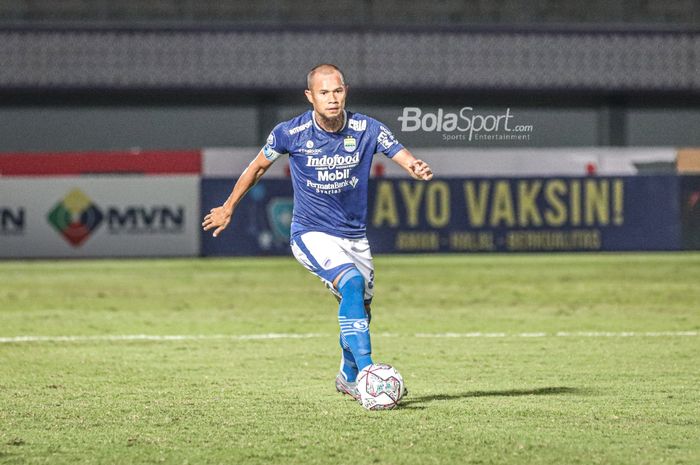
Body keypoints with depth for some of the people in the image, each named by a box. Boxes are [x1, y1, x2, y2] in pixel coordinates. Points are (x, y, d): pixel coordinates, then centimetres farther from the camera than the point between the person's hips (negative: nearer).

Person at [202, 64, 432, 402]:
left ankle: (349, 377, 41)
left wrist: (417, 168, -44)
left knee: (360, 311, 13)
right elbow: (258, 167, 4)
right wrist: (228, 208, 13)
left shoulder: (366, 129, -10)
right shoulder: (290, 133, -12)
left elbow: (401, 155, -19)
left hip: (354, 237, 4)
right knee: (352, 283, -29)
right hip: (312, 234, -4)